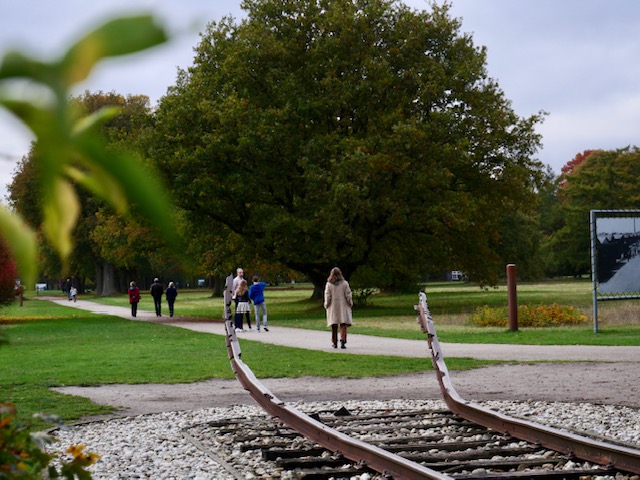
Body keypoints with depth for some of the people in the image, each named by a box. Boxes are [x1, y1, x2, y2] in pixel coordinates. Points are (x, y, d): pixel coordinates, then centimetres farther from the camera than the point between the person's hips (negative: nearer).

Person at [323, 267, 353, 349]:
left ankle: (334, 342, 16)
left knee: (334, 326, 11)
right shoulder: (344, 283, -5)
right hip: (343, 307, -1)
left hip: (333, 308, 1)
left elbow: (327, 296, -5)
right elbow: (348, 295, -3)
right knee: (343, 325, 0)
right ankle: (343, 341, -16)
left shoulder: (329, 284, -6)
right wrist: (350, 304, 9)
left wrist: (326, 305, 7)